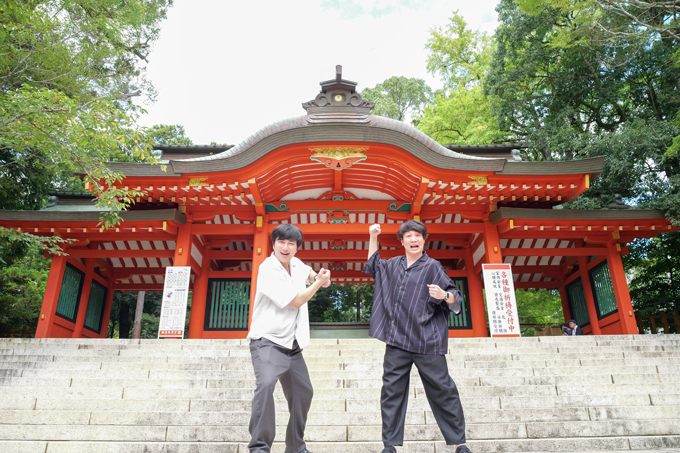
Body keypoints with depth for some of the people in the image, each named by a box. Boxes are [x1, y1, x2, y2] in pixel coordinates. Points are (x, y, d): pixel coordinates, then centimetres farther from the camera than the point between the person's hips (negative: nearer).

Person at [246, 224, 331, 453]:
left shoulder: (295, 264, 5)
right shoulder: (268, 270, -18)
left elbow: (306, 271, 31)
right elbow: (297, 300, -18)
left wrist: (317, 277, 8)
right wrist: (319, 283, -6)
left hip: (292, 344, 8)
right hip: (267, 342, -8)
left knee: (303, 392, 15)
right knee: (266, 384, -32)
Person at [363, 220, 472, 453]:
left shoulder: (432, 266, -3)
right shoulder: (394, 265, 11)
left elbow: (456, 300, -4)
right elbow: (372, 266, 33)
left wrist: (444, 295, -26)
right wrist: (373, 238, 26)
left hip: (427, 342, -4)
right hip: (397, 342, 4)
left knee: (442, 390, 3)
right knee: (391, 392, 5)